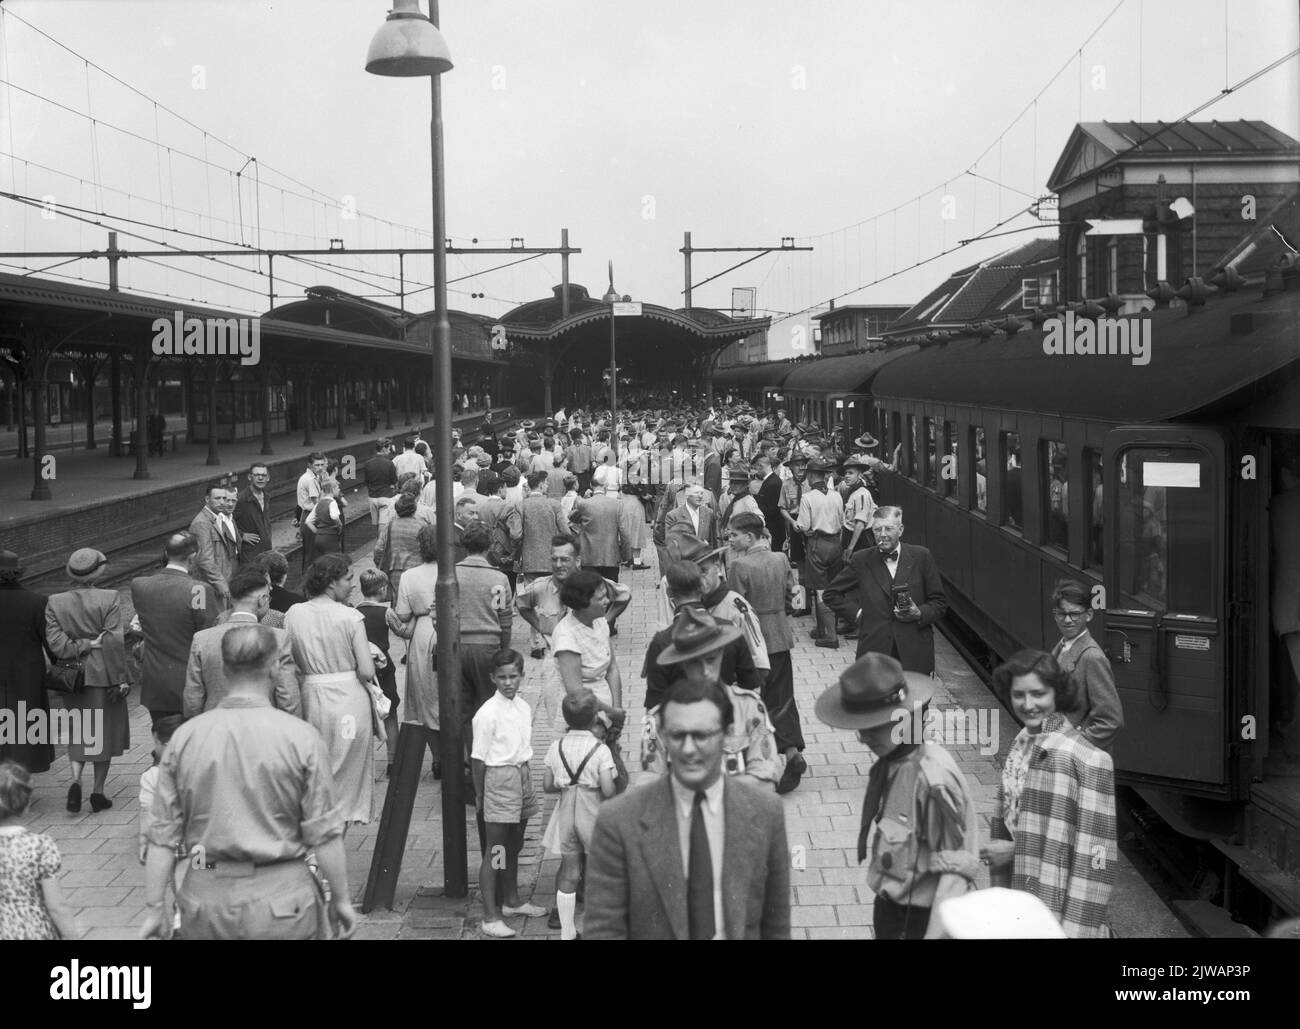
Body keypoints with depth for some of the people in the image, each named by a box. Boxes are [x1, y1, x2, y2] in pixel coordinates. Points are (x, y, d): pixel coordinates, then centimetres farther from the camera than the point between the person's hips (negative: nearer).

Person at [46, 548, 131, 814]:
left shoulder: (55, 603, -3)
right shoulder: (109, 599, -13)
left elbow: (55, 643, -9)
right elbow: (114, 642, -15)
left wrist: (81, 646, -2)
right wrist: (121, 679, -10)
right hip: (104, 675, -3)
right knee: (104, 732, 10)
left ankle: (76, 780, -2)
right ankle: (98, 792, 13)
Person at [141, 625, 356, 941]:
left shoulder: (184, 738, -2)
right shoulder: (301, 738, -10)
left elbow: (163, 836, 0)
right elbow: (324, 835, -8)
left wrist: (155, 909, 8)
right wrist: (341, 899, 4)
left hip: (205, 906, 3)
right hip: (282, 901, -3)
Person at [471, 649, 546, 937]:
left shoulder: (524, 707, 5)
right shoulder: (487, 713, -16)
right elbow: (479, 758, -12)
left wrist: (526, 780, 10)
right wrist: (479, 795, -8)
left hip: (523, 776, 7)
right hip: (499, 779, -7)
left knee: (513, 846, 21)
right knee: (495, 851, -4)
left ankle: (511, 901, 36)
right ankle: (490, 918, 0)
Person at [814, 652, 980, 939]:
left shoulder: (935, 778, -24)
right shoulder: (888, 761, -2)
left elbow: (956, 867, -21)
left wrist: (937, 932, -21)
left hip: (920, 916, -7)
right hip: (889, 904, 7)